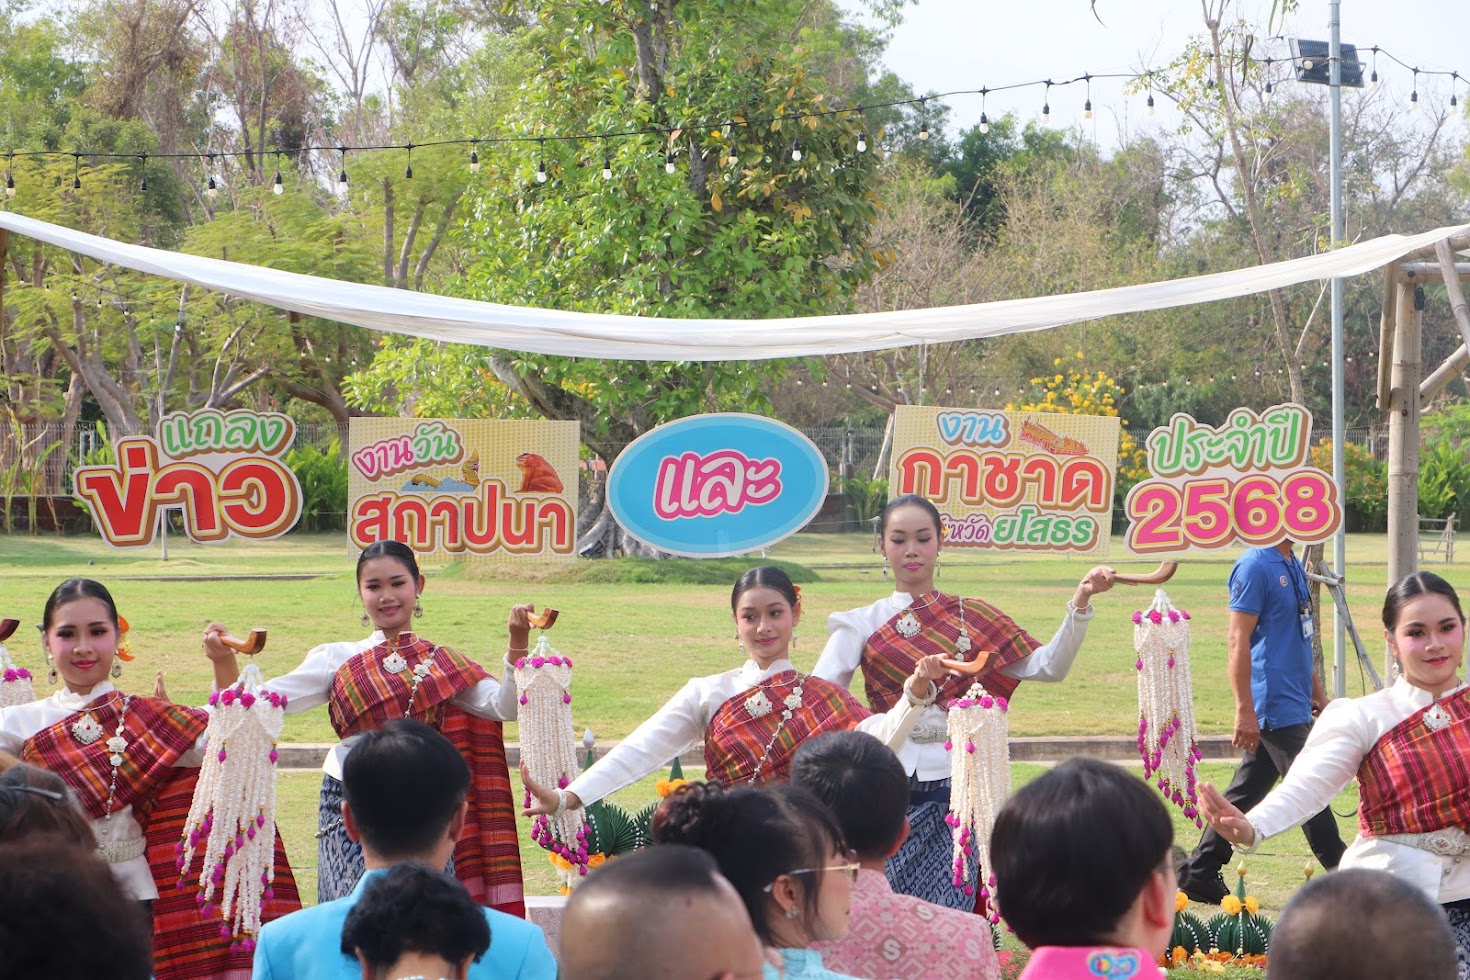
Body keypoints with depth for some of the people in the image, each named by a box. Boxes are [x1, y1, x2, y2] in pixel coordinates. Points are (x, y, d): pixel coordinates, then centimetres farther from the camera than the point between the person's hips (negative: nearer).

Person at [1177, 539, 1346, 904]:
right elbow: (1237, 641, -18)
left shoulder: (1293, 566, 15)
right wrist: (1245, 711, -21)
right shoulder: (1255, 567, -14)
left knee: (1246, 792, 11)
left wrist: (1318, 693, 24)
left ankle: (1199, 874, 16)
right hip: (1274, 707, -9)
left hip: (1294, 706, 9)